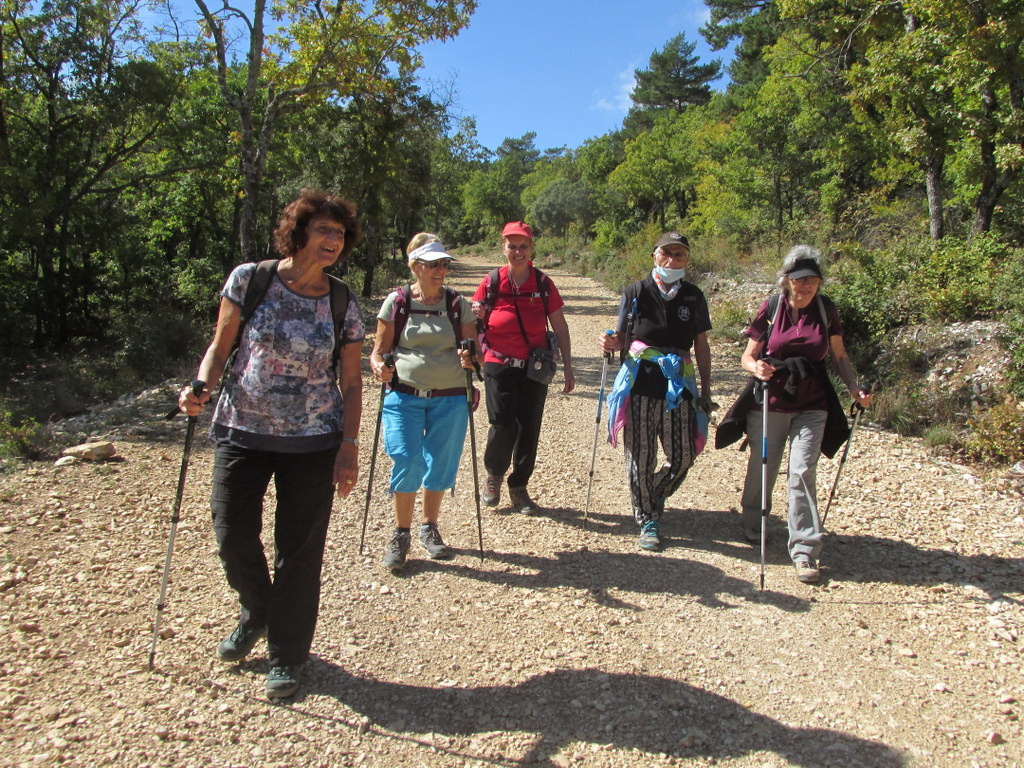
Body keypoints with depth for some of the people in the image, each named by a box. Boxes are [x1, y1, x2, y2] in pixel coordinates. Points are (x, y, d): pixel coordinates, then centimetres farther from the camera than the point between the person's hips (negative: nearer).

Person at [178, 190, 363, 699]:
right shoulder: (249, 279, -3)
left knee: (298, 550, 4)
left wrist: (350, 445, -4)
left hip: (312, 441, 0)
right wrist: (201, 388, -16)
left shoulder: (343, 305, 0)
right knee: (233, 537, 3)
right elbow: (220, 347, 3)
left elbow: (351, 381, 3)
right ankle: (256, 614, 37)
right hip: (243, 430, 0)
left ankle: (286, 655, 25)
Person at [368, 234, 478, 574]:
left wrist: (470, 359, -16)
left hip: (450, 399, 2)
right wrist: (379, 366, -18)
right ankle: (401, 533, 12)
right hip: (404, 396, -1)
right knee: (406, 463, -10)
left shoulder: (458, 304, 4)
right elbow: (379, 351, 4)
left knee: (441, 467, 6)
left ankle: (429, 527, 29)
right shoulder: (396, 302, 1)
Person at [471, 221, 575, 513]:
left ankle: (519, 487, 23)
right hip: (499, 367, -1)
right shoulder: (491, 283, -1)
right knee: (503, 425, -12)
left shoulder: (543, 283, 0)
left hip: (534, 368, 1)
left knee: (529, 429, 4)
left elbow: (560, 328, 5)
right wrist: (477, 316, -12)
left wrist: (567, 367, 3)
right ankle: (493, 475, 18)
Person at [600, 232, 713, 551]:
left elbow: (701, 345, 12)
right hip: (640, 383, -2)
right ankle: (648, 521, 20)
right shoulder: (636, 292, 3)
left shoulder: (693, 297, 8)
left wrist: (706, 390, 9)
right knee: (640, 458, 1)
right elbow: (622, 339, 8)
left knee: (683, 457, 1)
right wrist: (611, 344, -16)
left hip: (679, 386, 2)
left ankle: (652, 499, 30)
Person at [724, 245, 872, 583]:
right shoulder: (772, 308, -4)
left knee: (803, 472, -7)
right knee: (762, 467, 10)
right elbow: (747, 356, -3)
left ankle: (805, 551, -2)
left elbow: (839, 356, 9)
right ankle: (753, 527, 36)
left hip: (811, 405, 1)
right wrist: (756, 368, -25)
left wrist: (855, 387, -7)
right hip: (770, 401, 0)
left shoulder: (826, 310, 2)